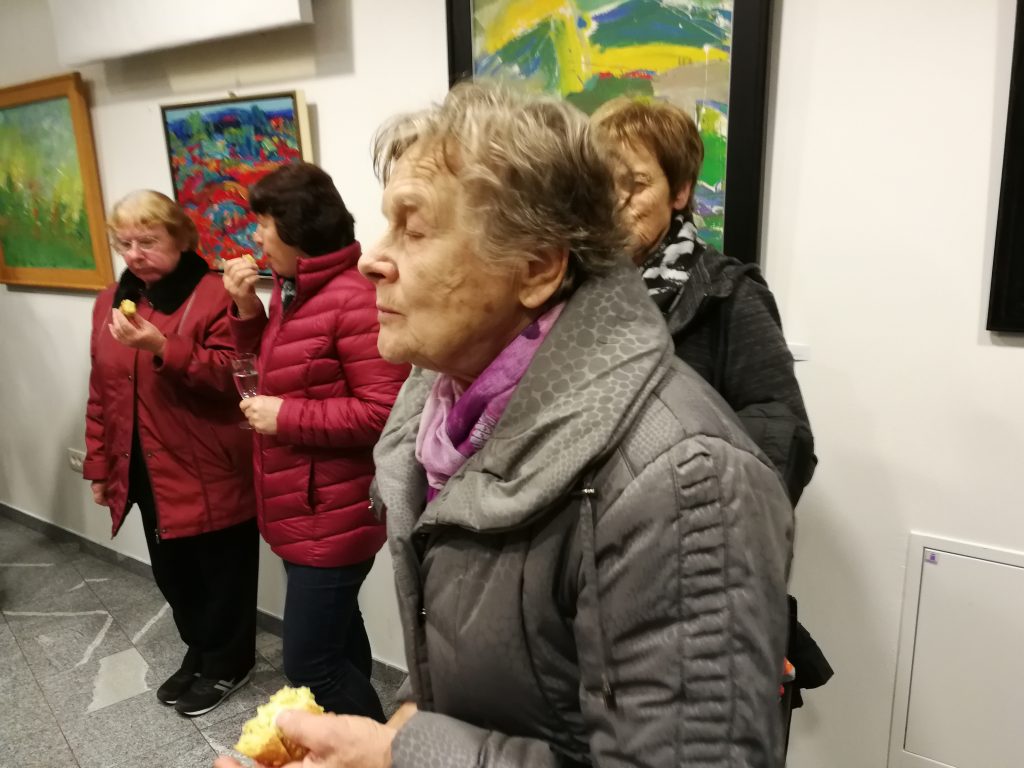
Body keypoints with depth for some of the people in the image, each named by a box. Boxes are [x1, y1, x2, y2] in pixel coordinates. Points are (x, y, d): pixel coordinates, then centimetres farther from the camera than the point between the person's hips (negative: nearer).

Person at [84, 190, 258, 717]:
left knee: (222, 573, 10)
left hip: (210, 475, -7)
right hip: (147, 472, 7)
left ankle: (227, 663, 32)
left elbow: (234, 376, -20)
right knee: (171, 571, 21)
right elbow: (101, 393, 14)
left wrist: (163, 348, -30)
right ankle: (199, 651, 43)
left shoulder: (216, 297, -13)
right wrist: (99, 465, 15)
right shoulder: (110, 302, 9)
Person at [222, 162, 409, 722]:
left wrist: (284, 418, -19)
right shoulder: (291, 291, 8)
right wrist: (246, 308, 4)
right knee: (335, 640, 24)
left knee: (309, 664, 0)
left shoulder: (353, 297, -20)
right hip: (298, 508, 10)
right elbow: (278, 372, 20)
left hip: (334, 517, -9)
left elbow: (384, 411, -25)